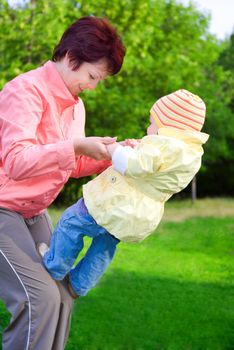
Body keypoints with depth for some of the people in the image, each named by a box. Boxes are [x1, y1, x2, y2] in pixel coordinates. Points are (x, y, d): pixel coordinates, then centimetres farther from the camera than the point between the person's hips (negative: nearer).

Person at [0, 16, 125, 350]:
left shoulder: (75, 104, 9)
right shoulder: (27, 90, -19)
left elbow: (70, 165, 16)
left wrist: (110, 153, 0)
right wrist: (76, 147, -31)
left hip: (33, 212, 9)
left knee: (61, 296, 2)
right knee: (40, 297, -18)